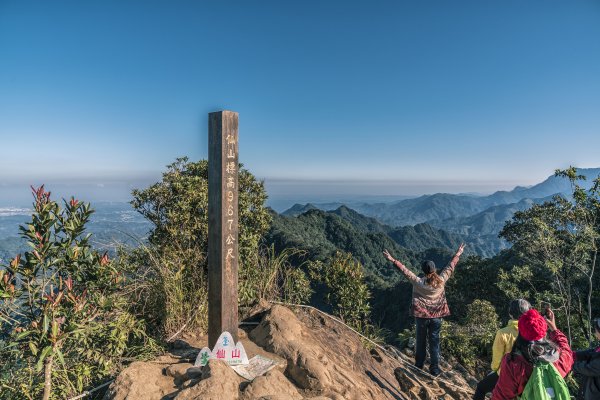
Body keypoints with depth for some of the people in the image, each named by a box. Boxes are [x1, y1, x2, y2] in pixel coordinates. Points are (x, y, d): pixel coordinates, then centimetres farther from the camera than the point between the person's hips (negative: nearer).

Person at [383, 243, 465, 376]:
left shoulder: (418, 282, -19)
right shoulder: (441, 280, -12)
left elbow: (405, 270, -17)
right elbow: (450, 267, -1)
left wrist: (392, 260, -12)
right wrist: (458, 254, 10)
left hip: (421, 315, -1)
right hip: (437, 316, 1)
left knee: (421, 341, 15)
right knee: (434, 341, 12)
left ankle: (419, 365, 30)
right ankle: (434, 368, 20)